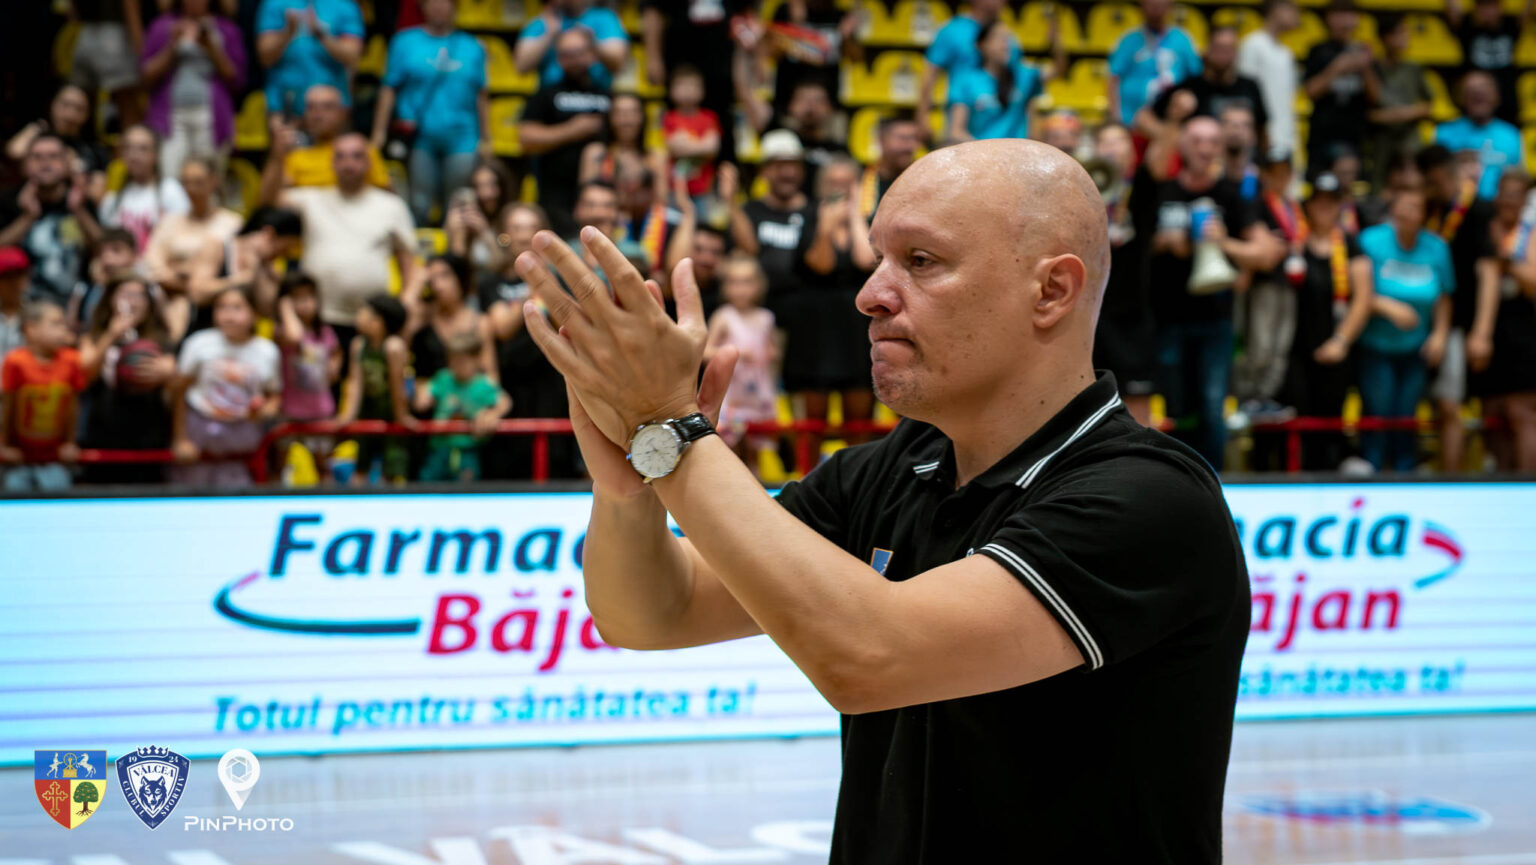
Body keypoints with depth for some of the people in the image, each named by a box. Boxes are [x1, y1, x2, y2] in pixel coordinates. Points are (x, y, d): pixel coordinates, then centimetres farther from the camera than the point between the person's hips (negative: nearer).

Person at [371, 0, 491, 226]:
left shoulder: (472, 47, 12)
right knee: (419, 206, -6)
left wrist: (485, 140, 11)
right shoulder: (405, 42, 7)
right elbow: (388, 89, 4)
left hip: (461, 139, 2)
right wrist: (379, 132, -3)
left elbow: (481, 96, 14)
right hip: (420, 138, -2)